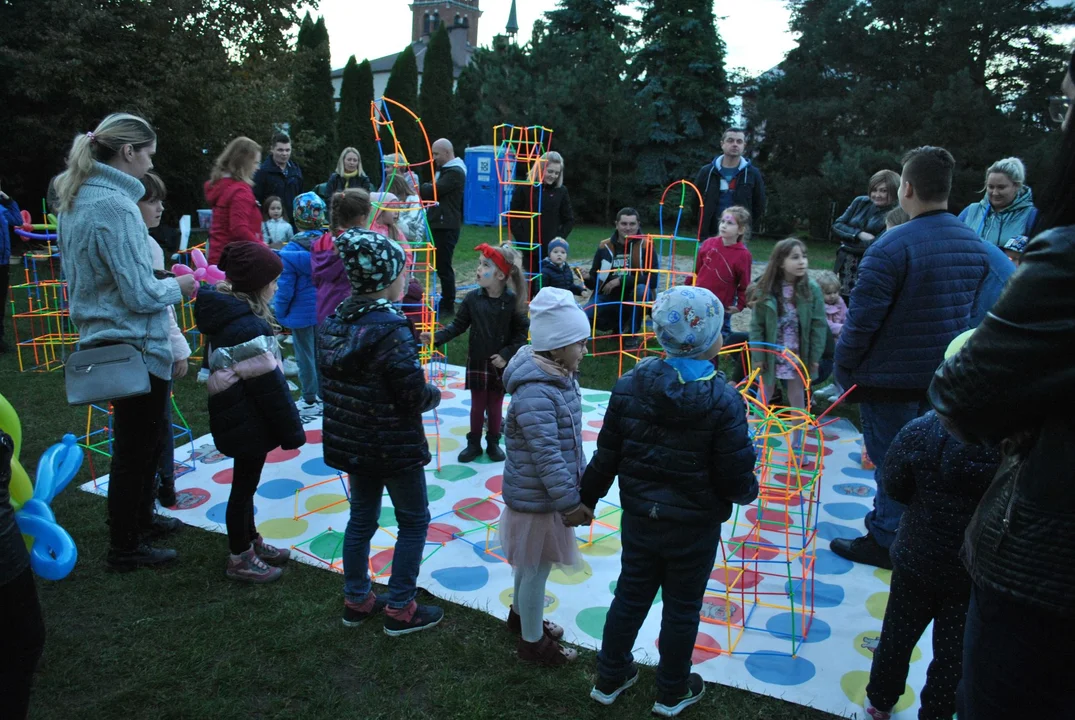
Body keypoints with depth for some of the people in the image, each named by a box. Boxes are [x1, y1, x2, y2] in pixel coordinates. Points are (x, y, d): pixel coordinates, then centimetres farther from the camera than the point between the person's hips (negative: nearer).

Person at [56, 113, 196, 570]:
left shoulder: (75, 198, 8)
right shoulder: (115, 206, -22)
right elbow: (140, 295, -23)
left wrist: (162, 280, 15)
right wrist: (178, 287, -3)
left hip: (103, 340, 9)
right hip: (136, 346, -9)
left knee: (147, 438, 23)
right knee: (135, 449, 5)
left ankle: (140, 519, 39)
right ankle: (124, 549, 20)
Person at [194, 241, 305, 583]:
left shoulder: (229, 313, 6)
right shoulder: (246, 327, -25)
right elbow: (268, 385, -23)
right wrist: (292, 430, -14)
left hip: (241, 419, 10)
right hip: (249, 423, -10)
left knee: (246, 481, 21)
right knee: (244, 485, 5)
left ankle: (251, 542, 38)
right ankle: (239, 560, 21)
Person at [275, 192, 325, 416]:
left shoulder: (291, 251, -18)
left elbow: (286, 288, -15)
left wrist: (279, 313, -1)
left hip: (301, 313, -4)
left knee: (305, 357, 7)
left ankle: (310, 402, 15)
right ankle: (322, 396, 27)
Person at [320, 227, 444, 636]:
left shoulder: (336, 320, 0)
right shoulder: (391, 327, -23)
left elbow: (331, 379, 7)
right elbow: (414, 397, -22)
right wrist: (435, 394, -2)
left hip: (349, 442, 7)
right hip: (394, 446, -7)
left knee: (361, 518, 20)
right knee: (414, 521, 10)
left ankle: (356, 601, 33)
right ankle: (399, 610, 18)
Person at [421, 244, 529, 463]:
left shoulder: (512, 301, -13)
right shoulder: (472, 299, -7)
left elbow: (522, 331, -8)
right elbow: (458, 325, -1)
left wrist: (507, 354, -15)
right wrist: (437, 337, -14)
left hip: (501, 363, -1)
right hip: (477, 361, 1)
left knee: (495, 406, 13)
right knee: (477, 405, 12)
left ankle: (493, 443, 30)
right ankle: (474, 444, 26)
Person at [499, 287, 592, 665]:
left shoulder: (560, 378, 3)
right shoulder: (535, 393, -30)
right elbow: (547, 454, -29)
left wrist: (582, 481, 16)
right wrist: (569, 502, -24)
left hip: (543, 492, 9)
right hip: (536, 499, -9)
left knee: (530, 562, 27)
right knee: (536, 567, 9)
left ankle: (520, 615, 49)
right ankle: (533, 642, 28)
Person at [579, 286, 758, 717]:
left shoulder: (631, 385, -10)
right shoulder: (723, 400, -21)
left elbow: (607, 454, -4)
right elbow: (735, 477, -17)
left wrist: (588, 497, 11)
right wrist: (749, 492, 6)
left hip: (639, 517, 3)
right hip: (695, 526, -3)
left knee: (630, 596, 20)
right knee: (682, 608, 16)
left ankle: (610, 679, 37)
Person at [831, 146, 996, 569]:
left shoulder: (893, 246, -21)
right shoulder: (976, 246, 3)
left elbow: (861, 319, -20)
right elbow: (972, 312, 11)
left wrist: (843, 368, -8)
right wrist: (948, 357, 19)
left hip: (889, 378, -7)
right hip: (944, 377, 7)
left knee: (891, 460, 5)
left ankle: (885, 542, 17)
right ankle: (886, 525, 31)